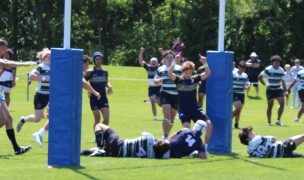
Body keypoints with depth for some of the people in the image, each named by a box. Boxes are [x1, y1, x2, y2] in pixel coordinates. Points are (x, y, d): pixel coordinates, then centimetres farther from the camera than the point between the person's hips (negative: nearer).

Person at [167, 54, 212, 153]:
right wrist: (175, 61, -29)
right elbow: (169, 73, -20)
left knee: (209, 124, -10)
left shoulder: (195, 79, 4)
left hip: (195, 108, 3)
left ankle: (205, 148, 2)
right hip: (183, 110, -3)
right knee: (187, 128, -26)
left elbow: (208, 73, -6)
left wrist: (204, 63, -21)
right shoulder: (179, 80, -2)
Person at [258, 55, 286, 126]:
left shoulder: (281, 70, 5)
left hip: (278, 89, 4)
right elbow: (260, 77, -3)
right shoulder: (268, 69, -8)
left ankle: (278, 120, -3)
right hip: (270, 90, -3)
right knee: (270, 106, 0)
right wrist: (265, 85, -11)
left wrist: (285, 89, 8)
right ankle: (269, 122, 11)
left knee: (282, 103, -13)